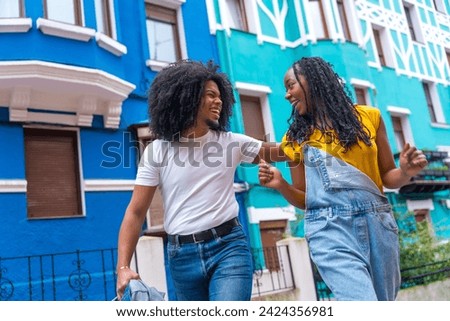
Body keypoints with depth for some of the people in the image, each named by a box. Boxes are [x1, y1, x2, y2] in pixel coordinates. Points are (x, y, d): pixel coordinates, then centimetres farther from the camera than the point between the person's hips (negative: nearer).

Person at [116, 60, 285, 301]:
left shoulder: (230, 142, 5)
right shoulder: (158, 150, -1)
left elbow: (280, 152, 13)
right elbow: (135, 212, -3)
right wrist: (123, 267, -11)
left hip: (228, 246, 0)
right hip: (182, 255, 1)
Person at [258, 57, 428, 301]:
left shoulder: (368, 117, 7)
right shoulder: (296, 138, 8)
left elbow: (387, 177, 12)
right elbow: (305, 200, 10)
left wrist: (405, 172, -10)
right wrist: (281, 185, -10)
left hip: (377, 223, 2)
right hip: (330, 228, -2)